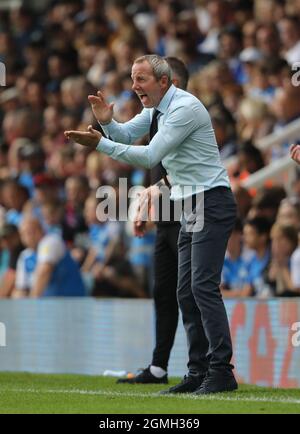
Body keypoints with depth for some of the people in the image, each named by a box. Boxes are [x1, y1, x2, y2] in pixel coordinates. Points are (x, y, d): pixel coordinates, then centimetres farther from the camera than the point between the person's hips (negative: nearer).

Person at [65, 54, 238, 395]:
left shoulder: (184, 108, -18)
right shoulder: (156, 108, 12)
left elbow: (150, 156, -23)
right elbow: (126, 134, 11)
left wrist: (100, 144, -26)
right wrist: (107, 122, -11)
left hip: (211, 203, -10)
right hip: (190, 207, 10)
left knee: (203, 285, -16)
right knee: (186, 291, 7)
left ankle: (221, 372, -17)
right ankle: (199, 372, 10)